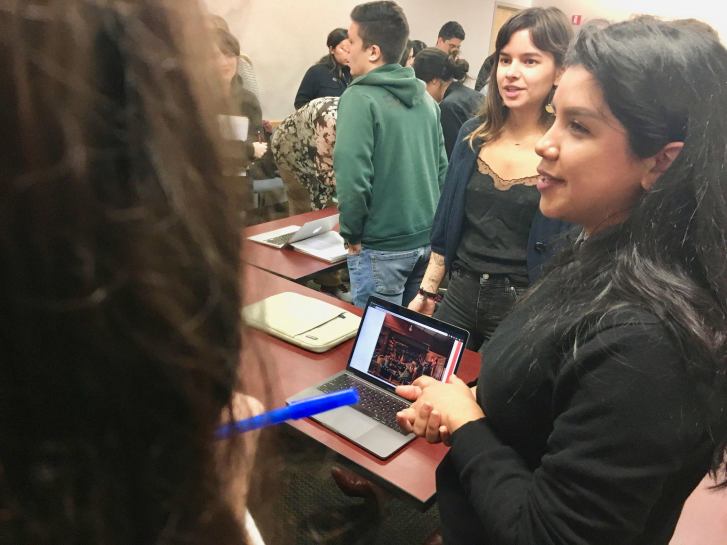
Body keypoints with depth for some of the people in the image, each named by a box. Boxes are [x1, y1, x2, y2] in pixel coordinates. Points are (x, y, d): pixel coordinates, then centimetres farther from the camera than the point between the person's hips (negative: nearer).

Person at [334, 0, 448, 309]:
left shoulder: (360, 98, -14)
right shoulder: (425, 97, 8)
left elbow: (353, 177, -23)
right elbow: (441, 166, 12)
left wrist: (351, 233, -9)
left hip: (382, 247, -7)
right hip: (427, 237, 7)